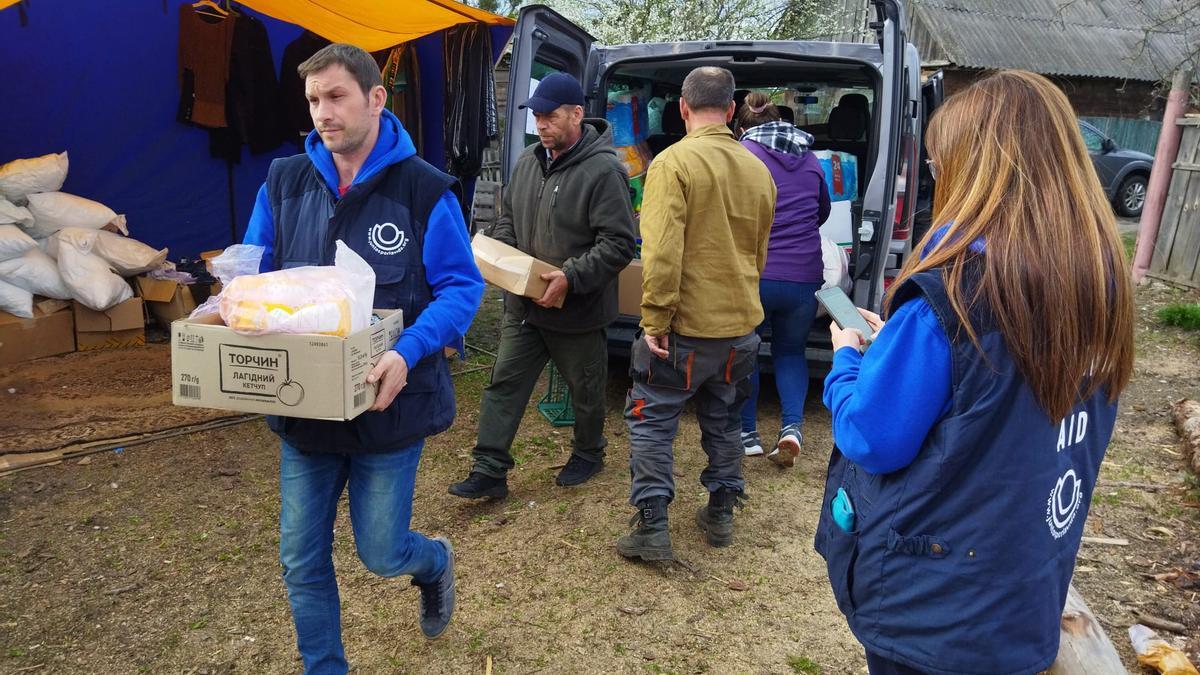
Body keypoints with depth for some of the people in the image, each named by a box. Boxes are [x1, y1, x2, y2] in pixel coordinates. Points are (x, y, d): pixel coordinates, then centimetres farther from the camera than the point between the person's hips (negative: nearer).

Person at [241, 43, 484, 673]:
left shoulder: (424, 189, -10)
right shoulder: (284, 182, 2)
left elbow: (461, 287, -10)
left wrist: (408, 352, -26)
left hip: (386, 403, -4)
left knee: (381, 554, 8)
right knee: (302, 561, 12)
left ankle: (434, 562, 45)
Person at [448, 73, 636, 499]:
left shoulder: (602, 171, -18)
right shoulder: (528, 161, 6)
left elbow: (618, 244, -20)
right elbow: (508, 218, 19)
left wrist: (571, 277, -27)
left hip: (578, 311, -6)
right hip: (523, 305, 6)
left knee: (585, 391, 15)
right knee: (504, 385, 6)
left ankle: (589, 454, 39)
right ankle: (489, 470, 15)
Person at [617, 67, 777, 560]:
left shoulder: (674, 162, -14)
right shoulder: (757, 170, 6)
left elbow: (662, 251, -23)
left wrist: (655, 321, -18)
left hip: (685, 327, -6)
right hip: (741, 325, 6)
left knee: (652, 422, 7)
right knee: (723, 421, 20)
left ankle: (652, 528, 9)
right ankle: (721, 514, 31)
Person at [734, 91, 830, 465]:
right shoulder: (810, 158, 12)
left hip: (755, 275, -3)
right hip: (804, 276, 4)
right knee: (791, 351, 21)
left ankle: (748, 433, 19)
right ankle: (792, 425, 4)